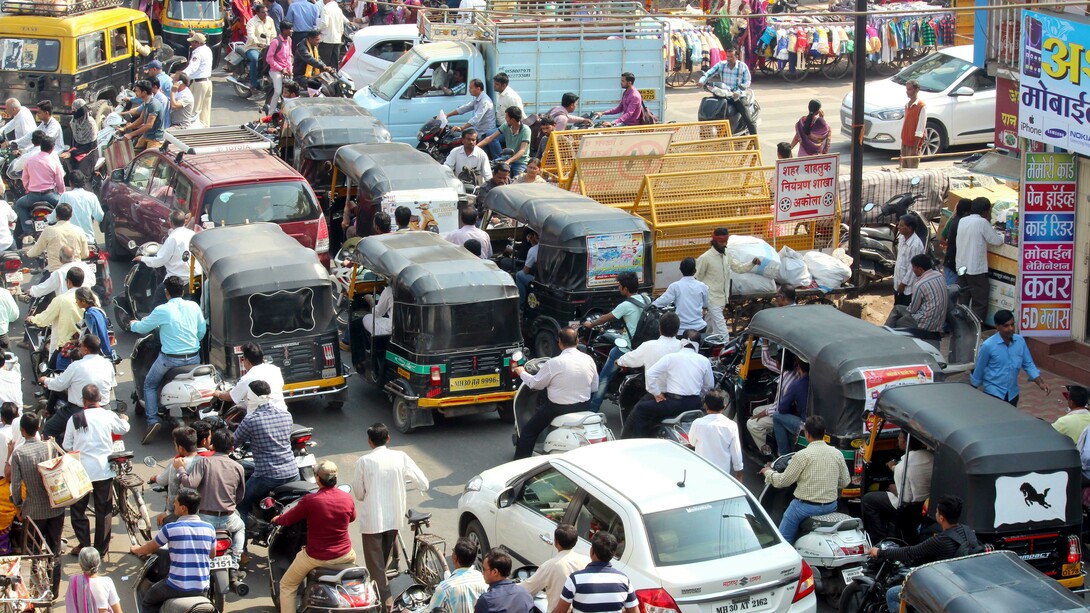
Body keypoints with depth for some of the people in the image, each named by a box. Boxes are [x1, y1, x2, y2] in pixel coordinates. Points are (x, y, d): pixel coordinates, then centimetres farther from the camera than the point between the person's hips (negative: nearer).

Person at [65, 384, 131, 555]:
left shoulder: (75, 419, -8)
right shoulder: (108, 416, -6)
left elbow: (67, 445, 1)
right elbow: (124, 428, 15)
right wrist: (124, 419, 38)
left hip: (81, 470, -1)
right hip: (104, 470, 1)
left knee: (78, 509, 14)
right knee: (103, 510, 12)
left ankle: (84, 545, 12)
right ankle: (102, 547, 17)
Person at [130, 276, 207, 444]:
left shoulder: (162, 310, -10)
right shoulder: (194, 306, 0)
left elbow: (143, 328, 3)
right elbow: (202, 330, 10)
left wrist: (133, 324, 26)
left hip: (170, 359, -4)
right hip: (194, 357, 4)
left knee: (149, 385, 15)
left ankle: (152, 420, 1)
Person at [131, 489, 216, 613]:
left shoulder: (170, 528, -10)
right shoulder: (209, 528, 0)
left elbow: (151, 548, 7)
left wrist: (136, 550, 29)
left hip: (178, 588, -4)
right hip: (202, 589, 5)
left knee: (148, 602, 22)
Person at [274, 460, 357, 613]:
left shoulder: (309, 500, -19)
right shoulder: (348, 498, -6)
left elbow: (288, 520, -4)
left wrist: (277, 519, 19)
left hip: (316, 558, -4)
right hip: (344, 555, 4)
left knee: (287, 585, 16)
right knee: (353, 557, 39)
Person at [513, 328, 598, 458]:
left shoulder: (553, 363, -18)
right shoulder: (589, 360, -4)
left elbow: (535, 383, -6)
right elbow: (595, 387, 5)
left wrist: (522, 373, 13)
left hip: (559, 408, -6)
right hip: (584, 407, 6)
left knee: (529, 431, 8)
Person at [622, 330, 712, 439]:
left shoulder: (671, 358, -5)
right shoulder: (705, 361, 3)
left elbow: (649, 373, -10)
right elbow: (709, 386, 10)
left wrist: (657, 394, 0)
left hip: (675, 403, -5)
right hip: (695, 404, 5)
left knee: (640, 408, 9)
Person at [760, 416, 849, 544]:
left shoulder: (803, 455, -16)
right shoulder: (837, 454, -2)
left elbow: (782, 481, -8)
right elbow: (845, 482, 9)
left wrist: (768, 472, 11)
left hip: (806, 507, -6)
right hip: (831, 506, 6)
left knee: (784, 539, 7)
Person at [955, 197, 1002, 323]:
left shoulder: (962, 221, 9)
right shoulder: (982, 222, -12)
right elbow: (997, 241, -8)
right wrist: (1001, 236, 12)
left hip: (961, 267, 7)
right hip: (976, 269, -7)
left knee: (962, 302, 12)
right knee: (980, 304, -2)